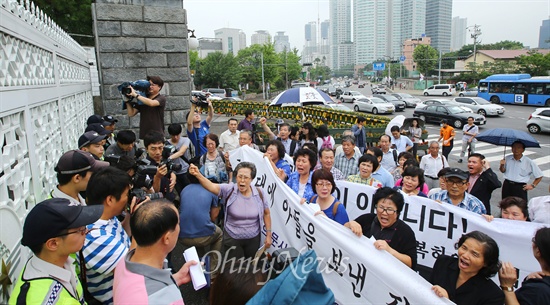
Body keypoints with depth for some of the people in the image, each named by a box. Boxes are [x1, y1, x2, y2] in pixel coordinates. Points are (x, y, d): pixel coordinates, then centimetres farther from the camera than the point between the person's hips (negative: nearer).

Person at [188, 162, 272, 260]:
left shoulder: (260, 193, -10)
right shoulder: (229, 190, -16)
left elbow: (266, 214, 2)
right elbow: (212, 187, -34)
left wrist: (268, 235, 2)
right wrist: (198, 174, -51)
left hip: (253, 239, 2)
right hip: (231, 238, -2)